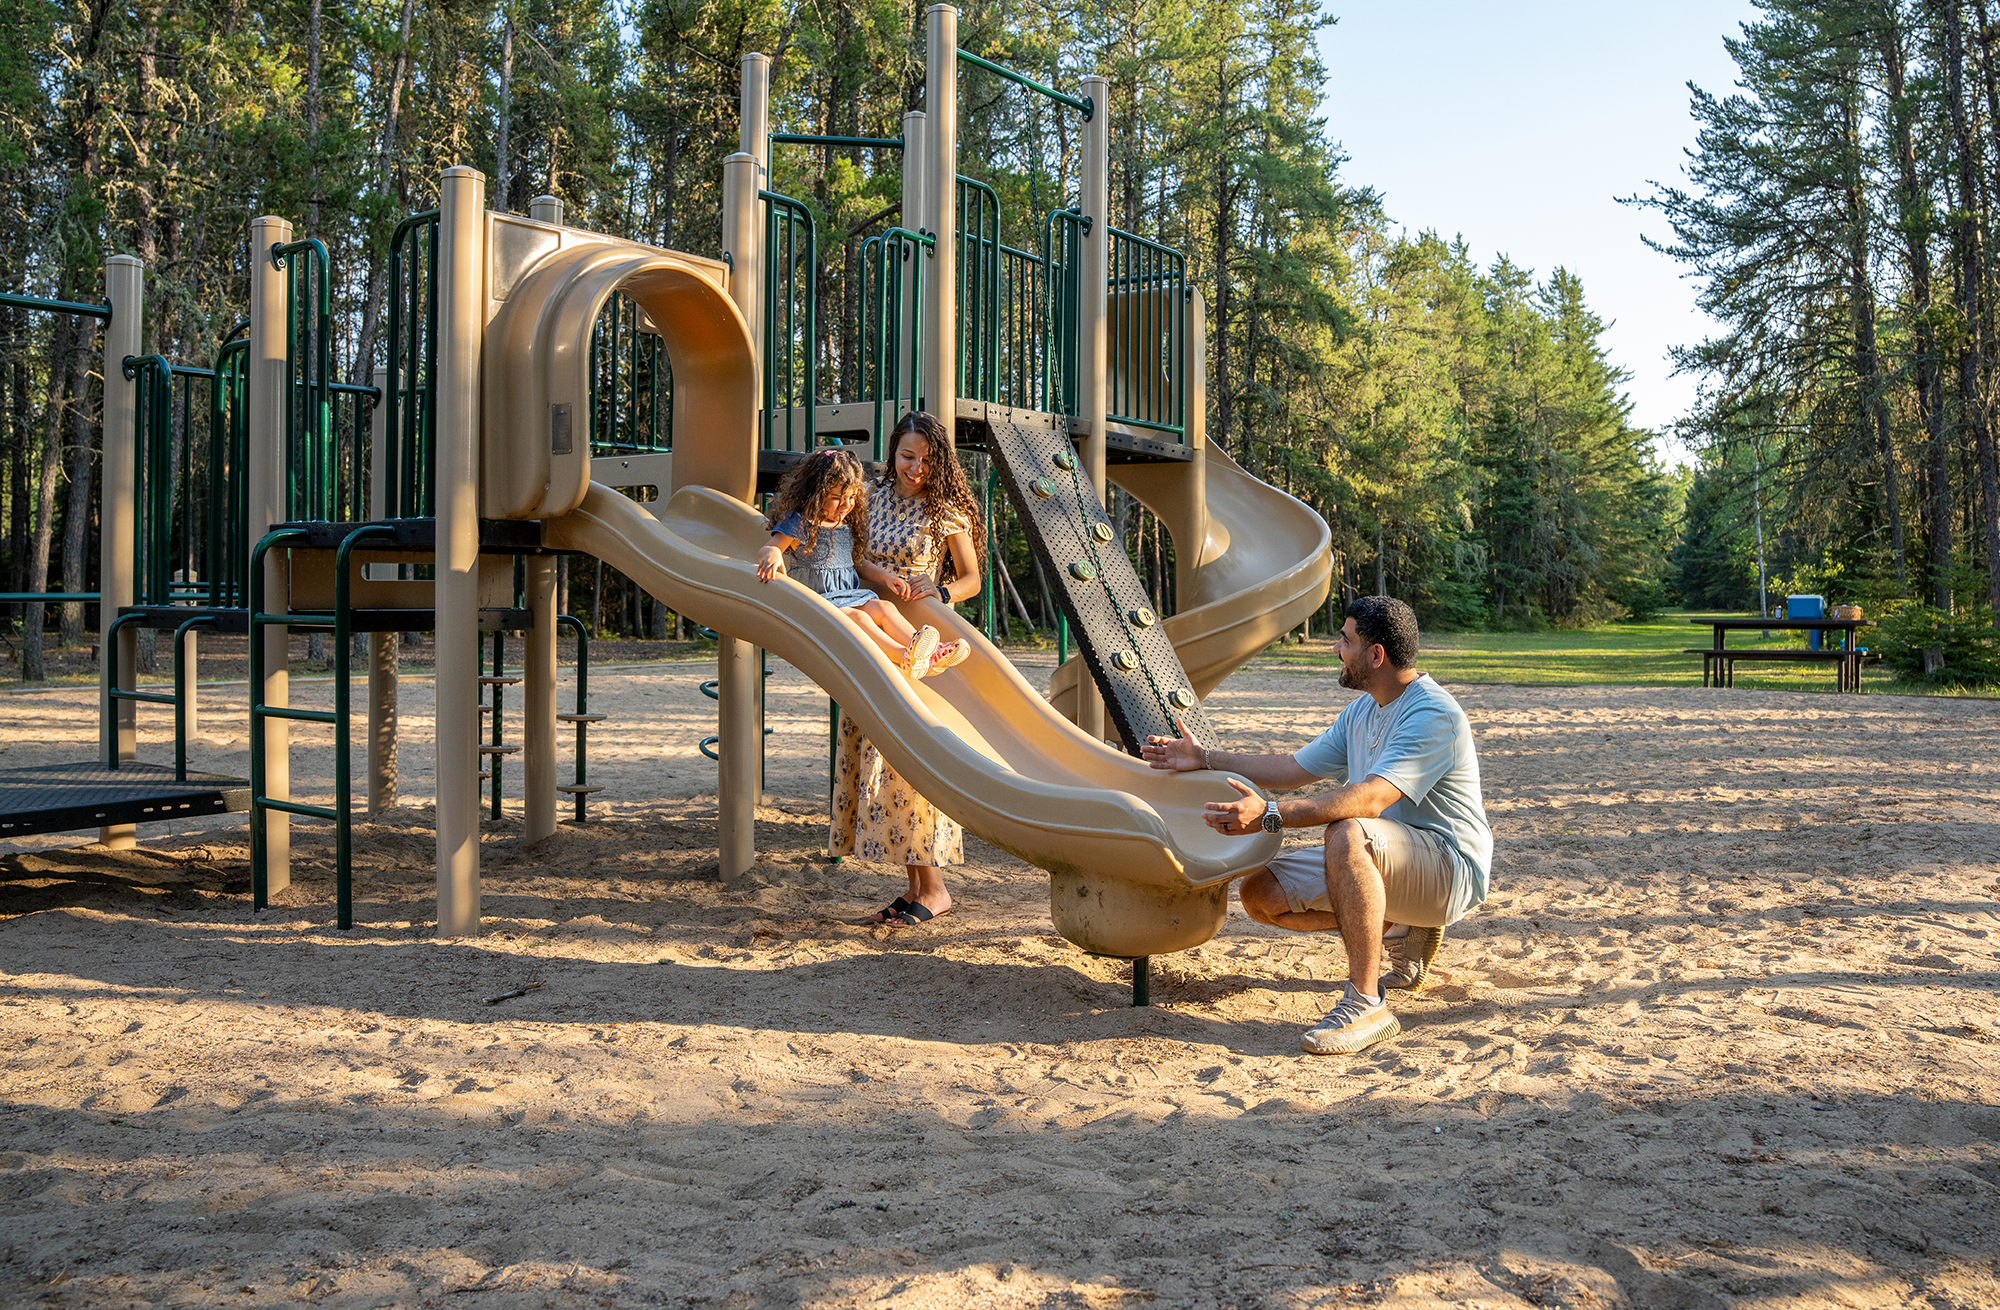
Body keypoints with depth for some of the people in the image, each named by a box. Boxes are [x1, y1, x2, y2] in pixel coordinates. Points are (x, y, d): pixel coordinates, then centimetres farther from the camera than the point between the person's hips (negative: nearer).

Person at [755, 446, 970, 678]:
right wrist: (772, 554, -40)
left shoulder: (846, 525, 16)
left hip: (848, 596, 7)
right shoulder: (799, 523, -6)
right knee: (856, 617, -32)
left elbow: (856, 562, 28)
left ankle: (930, 655, -36)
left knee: (883, 607, -18)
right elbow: (766, 550, -14)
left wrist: (885, 576, 12)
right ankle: (904, 656, -53)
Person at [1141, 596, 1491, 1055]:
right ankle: (1400, 929, 11)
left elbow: (1371, 798, -33)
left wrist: (1270, 814, -41)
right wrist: (1206, 759, 13)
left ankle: (1367, 1004, -32)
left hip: (1452, 867, -9)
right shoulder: (1362, 710, 11)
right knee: (1261, 894, -3)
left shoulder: (1434, 715, -20)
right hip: (1390, 862, 9)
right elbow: (1296, 768, 18)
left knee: (1347, 833, -38)